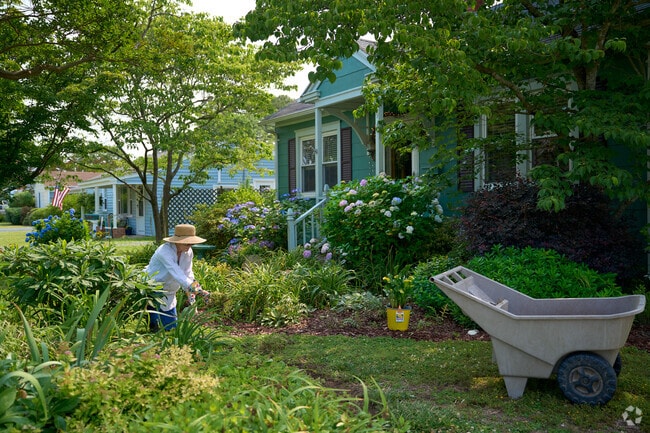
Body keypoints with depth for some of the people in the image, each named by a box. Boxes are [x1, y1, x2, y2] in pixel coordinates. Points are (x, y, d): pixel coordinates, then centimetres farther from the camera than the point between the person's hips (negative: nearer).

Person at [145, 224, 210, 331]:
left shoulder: (188, 252, -5)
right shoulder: (165, 251, -29)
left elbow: (188, 274, -3)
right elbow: (177, 273, -40)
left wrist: (191, 294, -17)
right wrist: (193, 288, -50)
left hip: (168, 294, 7)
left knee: (171, 327, 9)